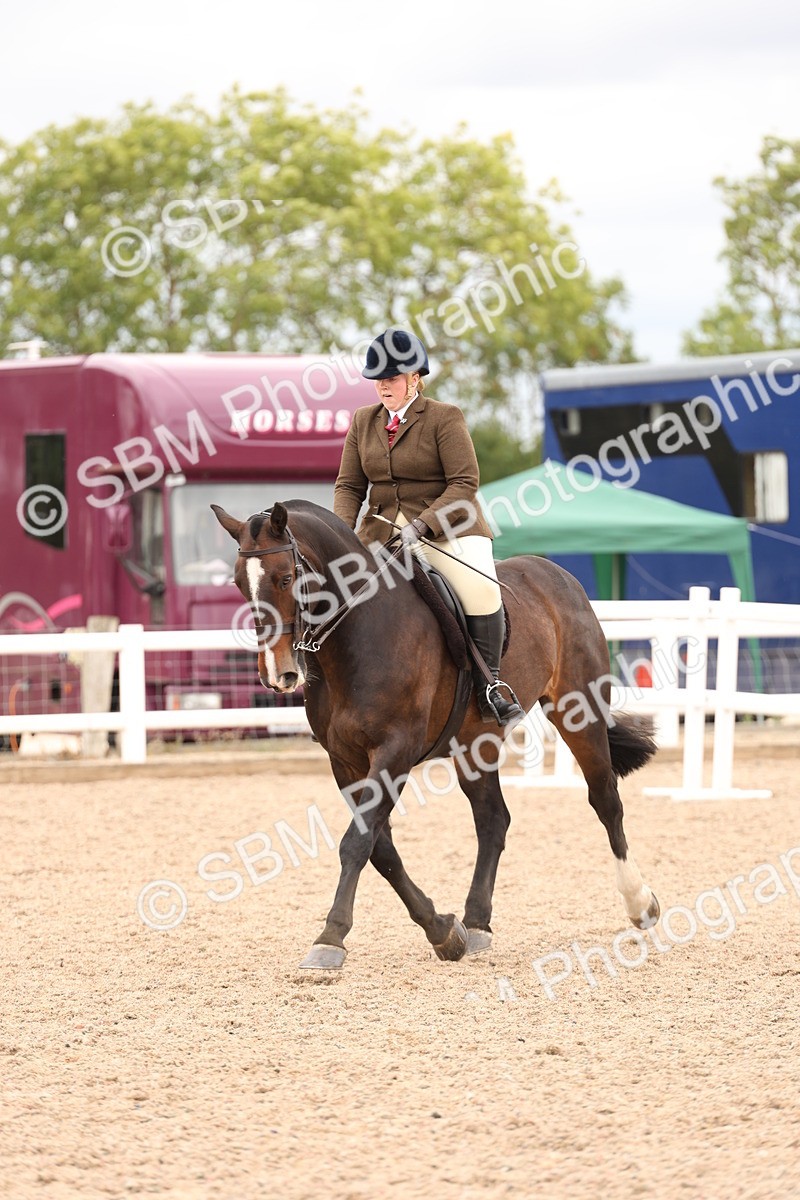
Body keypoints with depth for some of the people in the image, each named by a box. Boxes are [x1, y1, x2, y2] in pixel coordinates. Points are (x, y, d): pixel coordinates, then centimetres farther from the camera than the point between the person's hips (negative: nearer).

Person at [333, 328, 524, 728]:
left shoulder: (445, 418, -5)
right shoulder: (363, 421, 11)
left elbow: (465, 482, -13)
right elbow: (349, 485, 11)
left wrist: (423, 525, -25)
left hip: (447, 526, -5)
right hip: (382, 530, 5)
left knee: (480, 587, -30)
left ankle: (489, 686, -20)